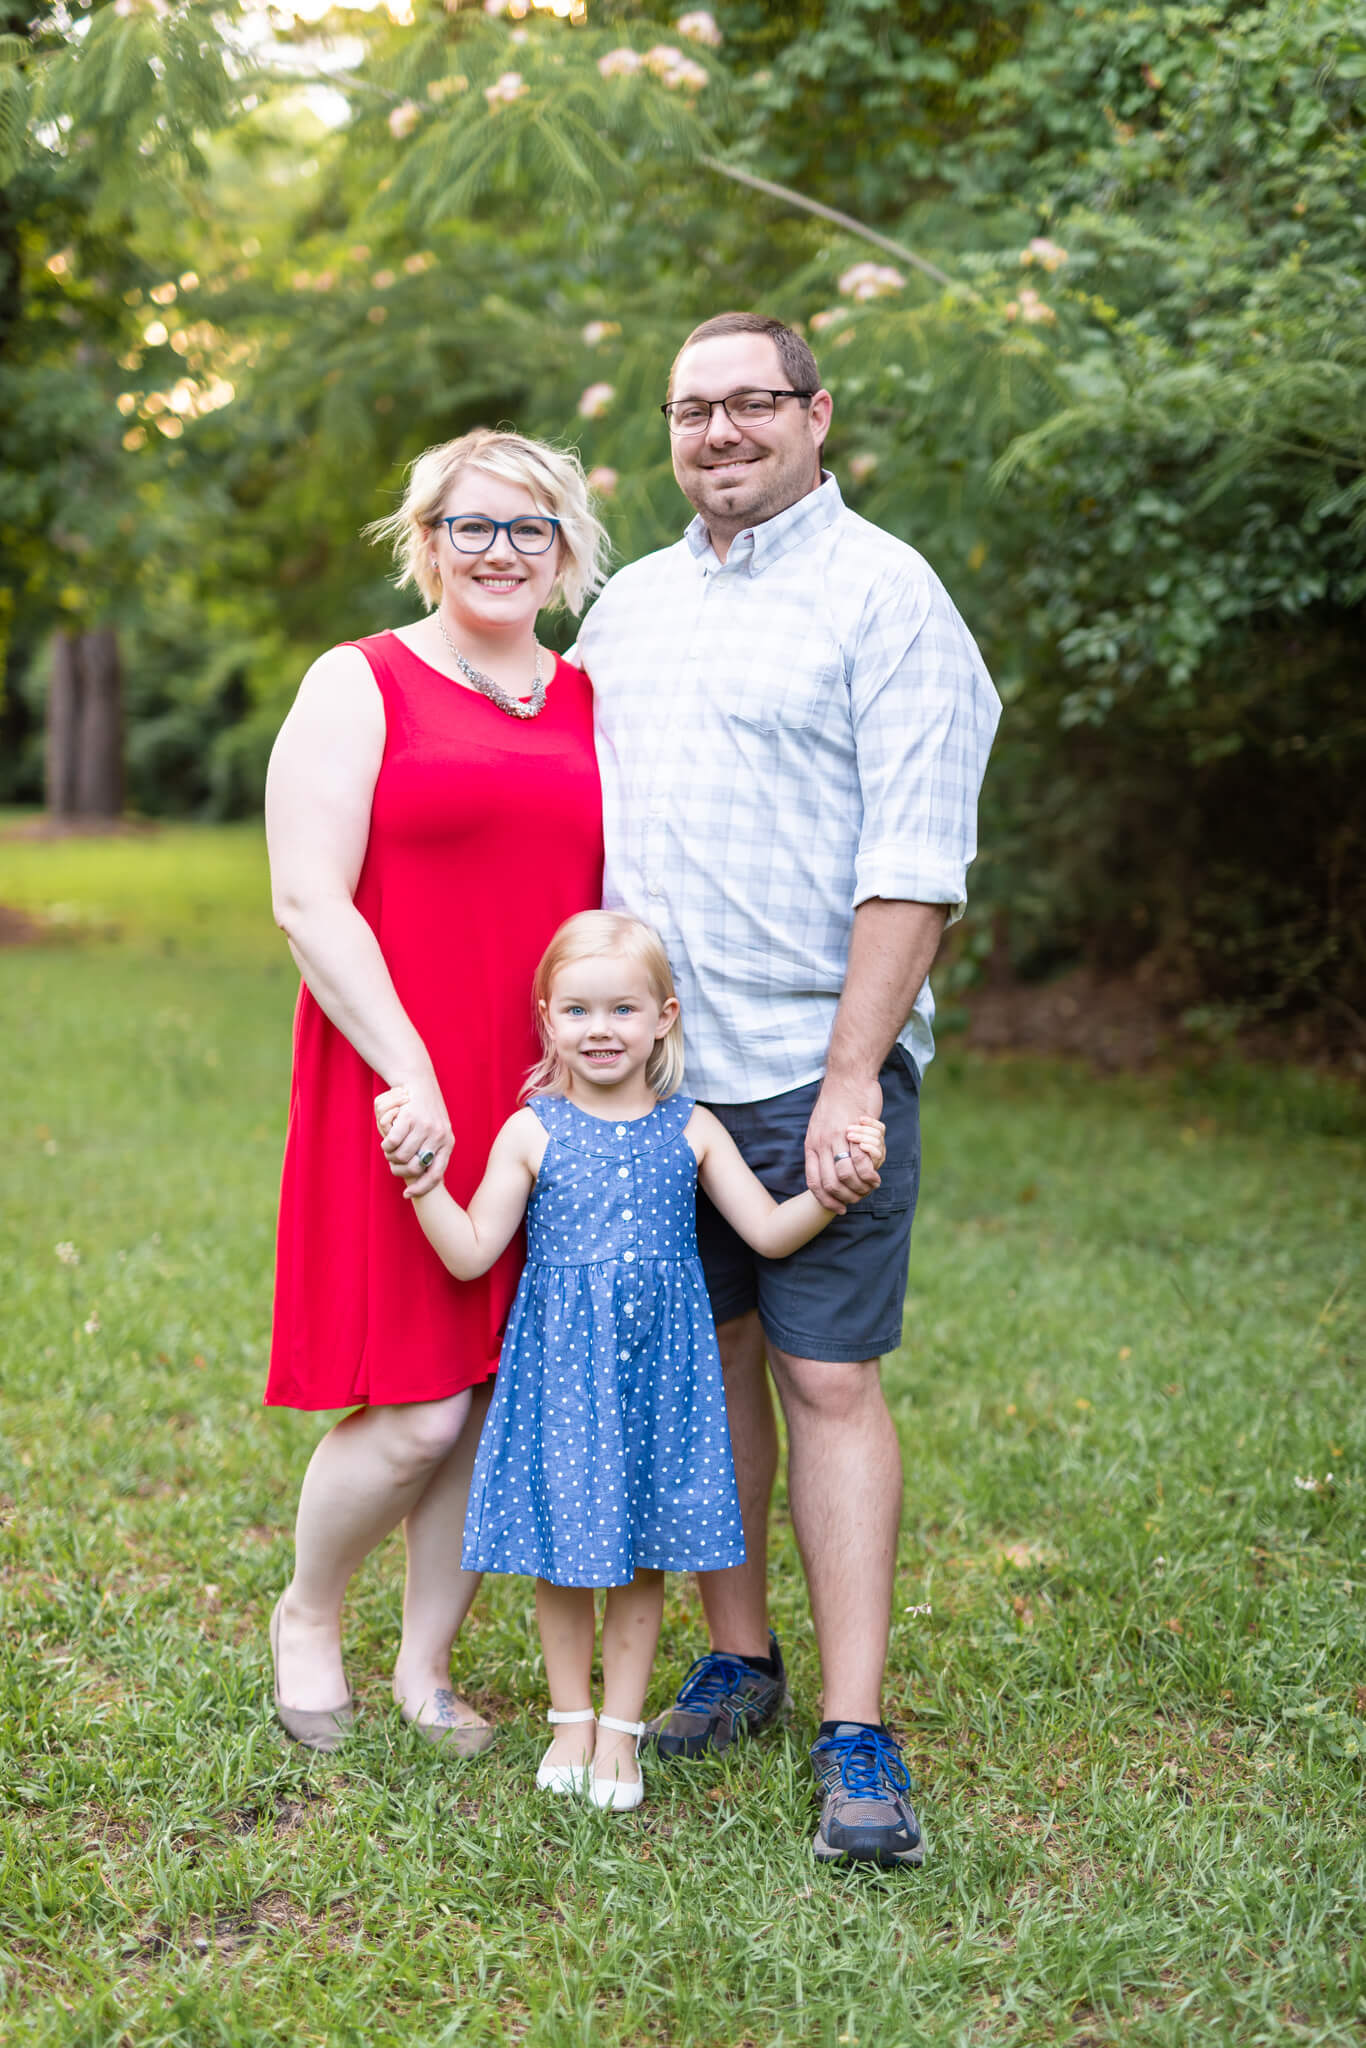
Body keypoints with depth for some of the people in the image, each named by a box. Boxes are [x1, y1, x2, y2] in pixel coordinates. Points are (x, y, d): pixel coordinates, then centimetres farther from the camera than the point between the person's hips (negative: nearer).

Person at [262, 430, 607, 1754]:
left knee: (500, 1404, 7)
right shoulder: (360, 687, -1)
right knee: (415, 1415, -6)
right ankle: (305, 1616, 22)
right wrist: (409, 1075, -17)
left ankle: (425, 1665, 25)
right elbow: (309, 904, -9)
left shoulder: (591, 704, 14)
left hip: (546, 1100, 5)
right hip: (400, 1097, -5)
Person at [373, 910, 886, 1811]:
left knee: (645, 1554, 8)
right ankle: (572, 1718, 27)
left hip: (660, 1367, 1)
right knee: (564, 1553, 7)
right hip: (561, 1368, -1)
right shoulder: (532, 1132, -3)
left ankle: (622, 1728, 23)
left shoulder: (691, 1130, 2)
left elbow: (770, 1232, 3)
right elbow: (472, 1254, -5)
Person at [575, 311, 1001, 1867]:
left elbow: (914, 862, -11)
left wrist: (851, 1079, -17)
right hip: (650, 1063, 6)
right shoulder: (630, 604, 15)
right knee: (705, 1359, 11)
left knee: (829, 1379, -5)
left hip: (812, 1068, -5)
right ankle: (738, 1660, 25)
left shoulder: (882, 592, -4)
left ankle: (856, 1739, 1)